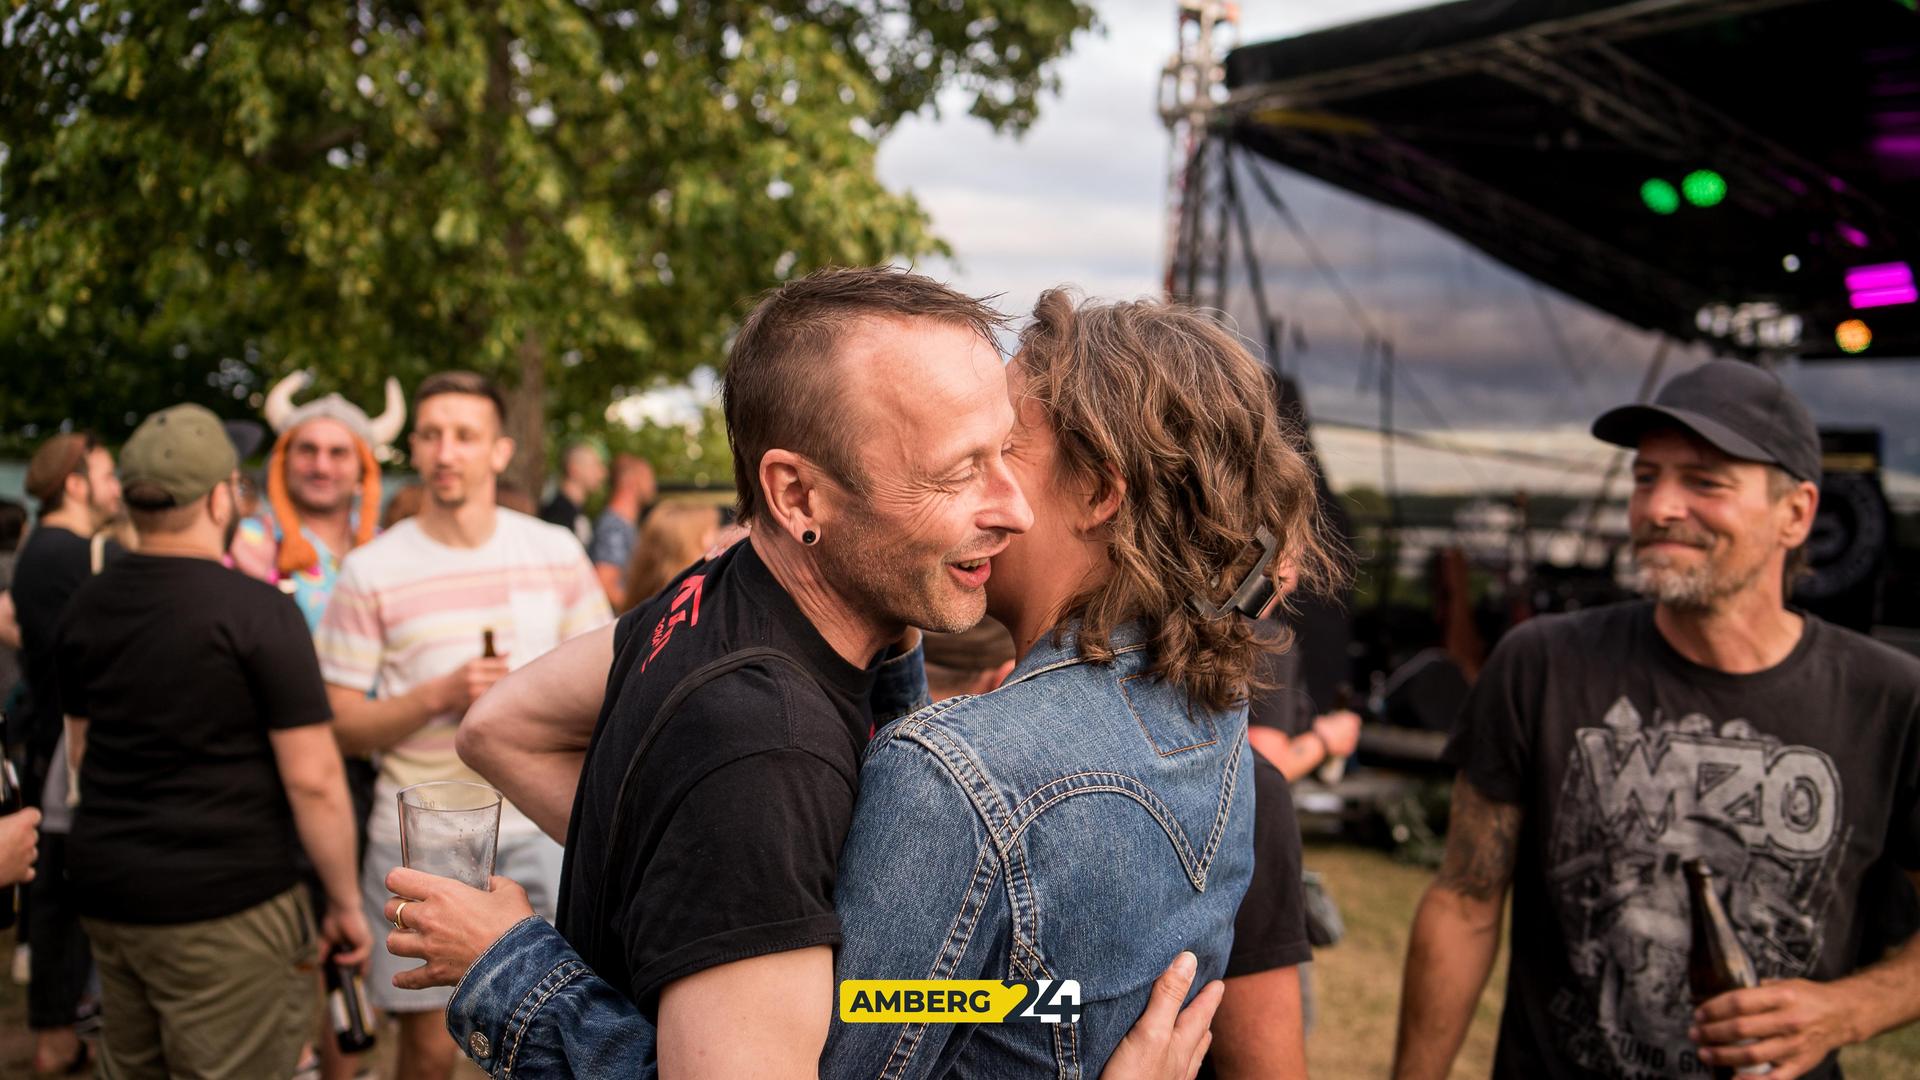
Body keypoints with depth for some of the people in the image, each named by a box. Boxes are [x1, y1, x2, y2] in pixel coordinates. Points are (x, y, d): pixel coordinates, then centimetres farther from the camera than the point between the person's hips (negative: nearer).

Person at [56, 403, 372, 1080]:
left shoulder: (86, 605, 4)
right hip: (223, 900, -7)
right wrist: (346, 903, -6)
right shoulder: (257, 612, -16)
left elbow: (80, 749, 16)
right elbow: (313, 780, -16)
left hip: (104, 891, 7)